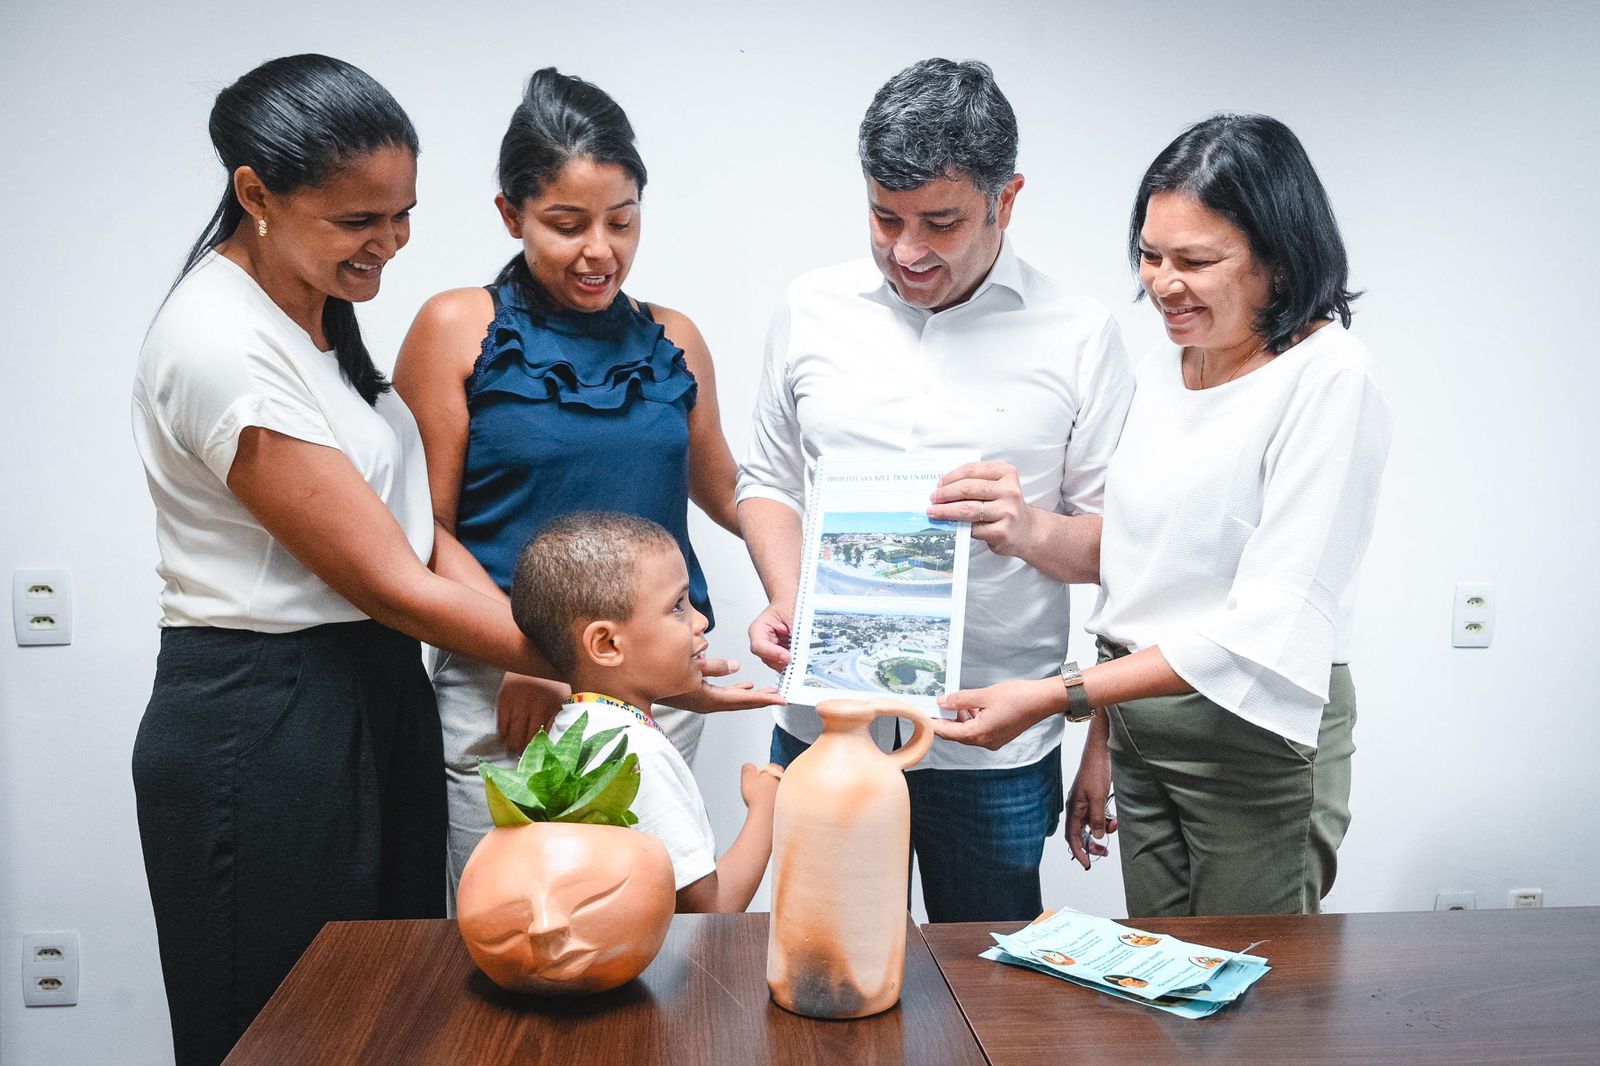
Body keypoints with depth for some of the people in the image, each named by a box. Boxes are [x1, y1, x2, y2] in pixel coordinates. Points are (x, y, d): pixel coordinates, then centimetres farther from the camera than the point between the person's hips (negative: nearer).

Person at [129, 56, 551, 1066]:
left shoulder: (325, 307, 6)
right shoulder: (218, 345, -21)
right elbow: (389, 584, -21)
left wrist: (539, 655, 2)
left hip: (375, 697, 8)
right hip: (260, 726, -8)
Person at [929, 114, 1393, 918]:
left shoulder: (1329, 380, -17)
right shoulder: (1160, 370, 7)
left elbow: (1269, 627, -23)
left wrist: (1056, 696, -26)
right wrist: (1100, 741, 11)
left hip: (1257, 738, -6)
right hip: (1140, 722, 7)